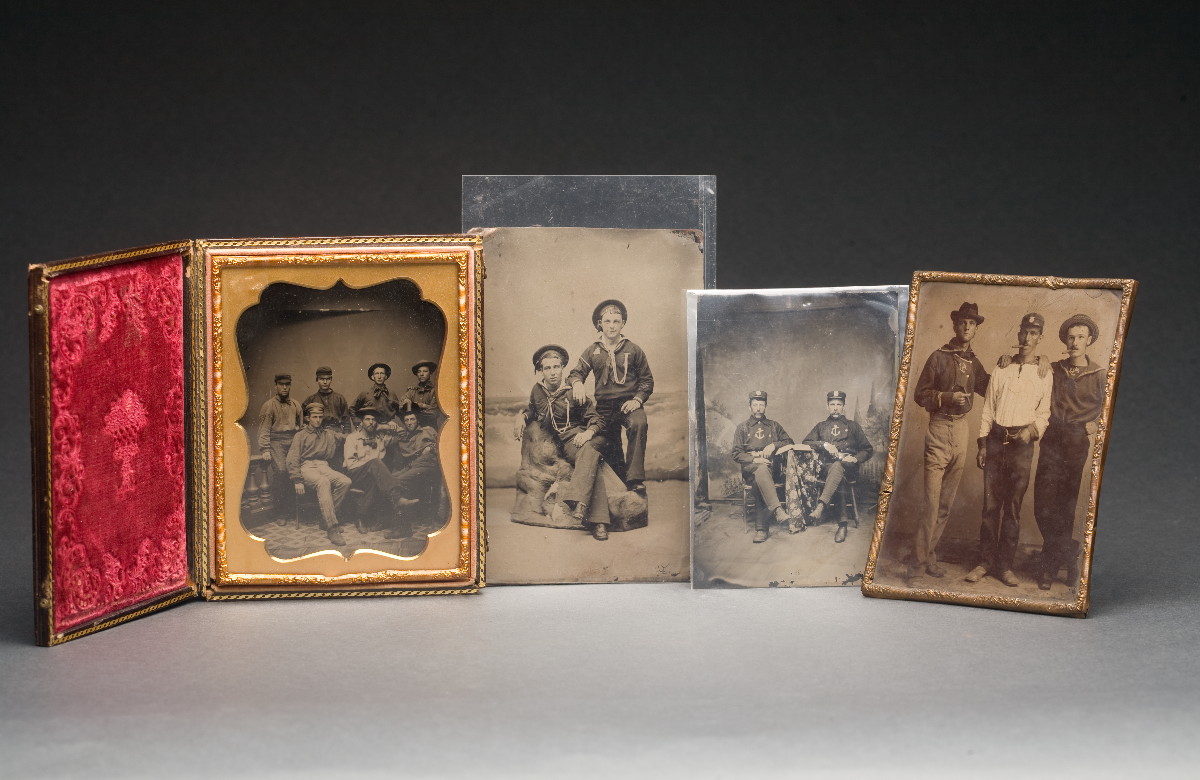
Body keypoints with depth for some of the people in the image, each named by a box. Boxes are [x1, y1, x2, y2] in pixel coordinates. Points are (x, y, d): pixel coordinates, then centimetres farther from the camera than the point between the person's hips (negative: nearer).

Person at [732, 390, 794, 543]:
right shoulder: (742, 428, 16)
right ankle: (778, 510, -54)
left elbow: (790, 443, 16)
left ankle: (761, 528, -39)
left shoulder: (774, 426, 23)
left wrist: (774, 445, -2)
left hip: (771, 465, 1)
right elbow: (737, 454, 7)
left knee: (760, 482, -36)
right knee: (762, 470, -40)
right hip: (749, 467, -1)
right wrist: (754, 459, -10)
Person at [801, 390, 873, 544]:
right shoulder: (821, 426, 25)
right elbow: (806, 443, 12)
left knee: (838, 466, -41)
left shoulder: (853, 426, 21)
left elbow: (867, 450, 18)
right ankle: (842, 522, -43)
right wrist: (825, 445, -5)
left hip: (848, 466, -1)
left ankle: (820, 506, -59)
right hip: (827, 465, 1)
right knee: (837, 479, -38)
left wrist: (855, 458, -3)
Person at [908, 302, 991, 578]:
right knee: (932, 500, -11)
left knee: (947, 502, 8)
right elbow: (920, 395, -3)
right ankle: (920, 558, -6)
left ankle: (929, 555, 16)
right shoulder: (939, 357, -3)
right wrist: (947, 397, -17)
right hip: (939, 428, -6)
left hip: (962, 429, 6)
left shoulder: (974, 363, 12)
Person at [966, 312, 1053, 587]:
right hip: (996, 440, 1)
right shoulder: (1001, 370, 12)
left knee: (1013, 505, -1)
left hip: (1022, 444, -1)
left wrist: (1032, 429, -14)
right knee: (990, 503, 0)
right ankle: (985, 562, 4)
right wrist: (982, 444, 4)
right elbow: (988, 410, 11)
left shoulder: (1044, 375, 8)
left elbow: (1044, 413, 7)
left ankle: (1005, 565, 4)